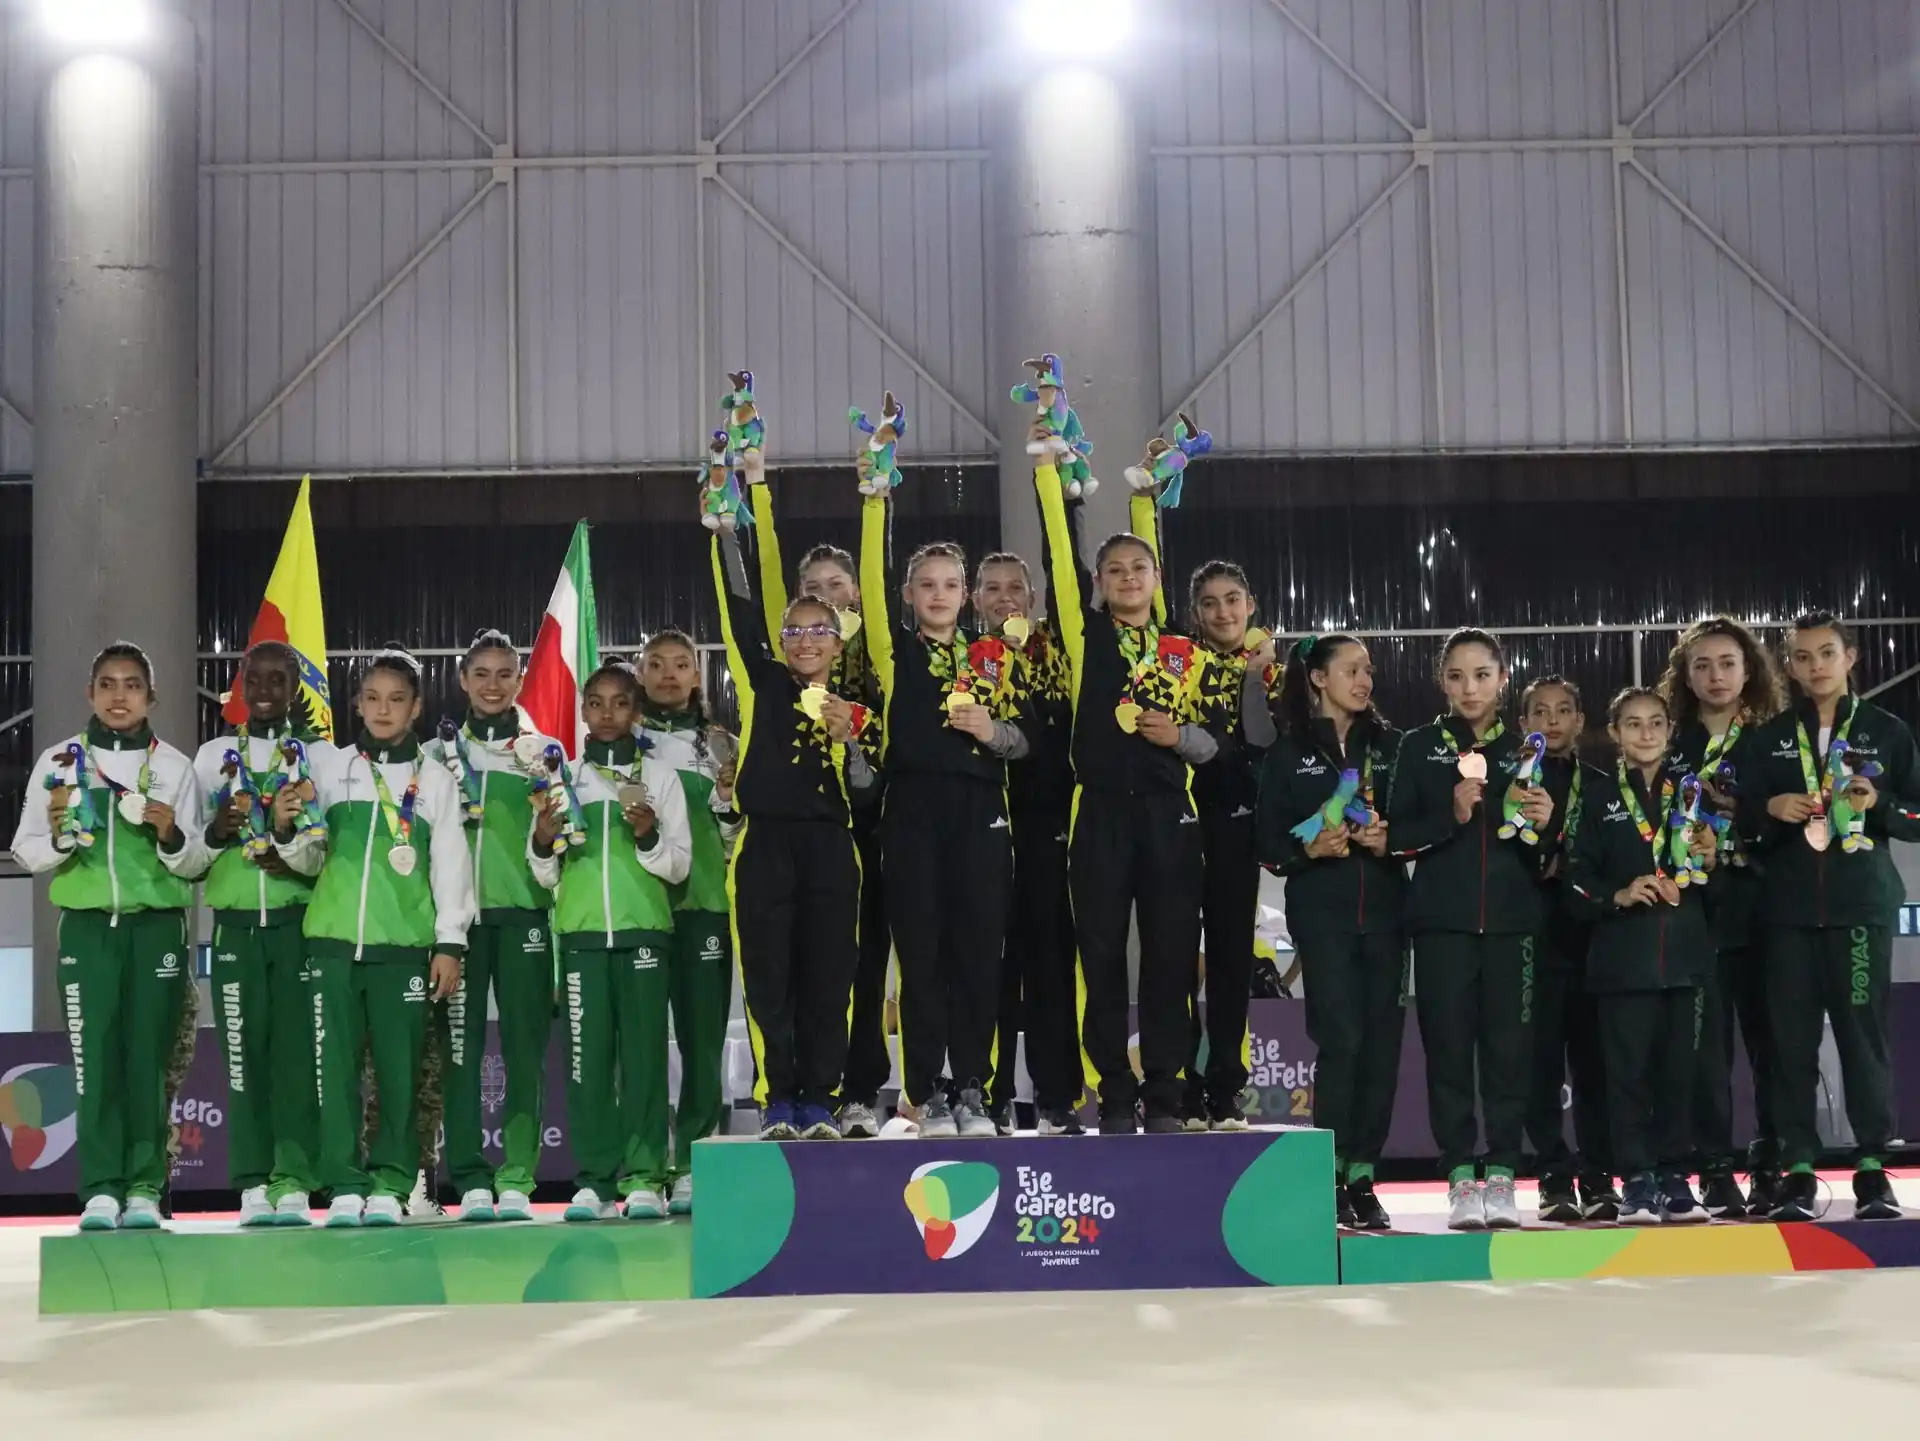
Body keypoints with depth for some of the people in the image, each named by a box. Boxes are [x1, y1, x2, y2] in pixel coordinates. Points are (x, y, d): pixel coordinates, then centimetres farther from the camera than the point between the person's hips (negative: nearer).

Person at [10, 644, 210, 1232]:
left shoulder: (174, 766, 7)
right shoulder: (59, 762, 7)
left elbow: (197, 862, 8)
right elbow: (27, 852, 9)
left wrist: (172, 837, -13)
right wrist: (58, 839, -12)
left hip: (157, 926, 0)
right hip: (87, 926, 0)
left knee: (149, 1059, 0)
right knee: (94, 1058, -5)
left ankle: (144, 1188, 3)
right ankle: (101, 1189, -3)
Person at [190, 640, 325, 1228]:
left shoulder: (320, 755, 7)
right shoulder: (213, 756, 12)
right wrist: (215, 833, -8)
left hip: (300, 921, -1)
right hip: (237, 925, 1)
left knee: (299, 1050, -5)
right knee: (246, 1052, 0)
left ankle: (292, 1181, -1)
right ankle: (253, 1184, 4)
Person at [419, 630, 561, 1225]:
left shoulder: (544, 752, 11)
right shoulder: (437, 754, 11)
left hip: (523, 909, 0)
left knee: (524, 1044, -2)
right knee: (460, 1043, -2)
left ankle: (516, 1177, 1)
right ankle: (471, 1180, 3)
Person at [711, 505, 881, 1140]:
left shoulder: (857, 714, 13)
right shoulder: (765, 685, 10)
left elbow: (868, 796, 7)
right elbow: (740, 607, 2)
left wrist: (849, 742, -9)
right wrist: (729, 531, -4)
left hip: (829, 851, 1)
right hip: (764, 846, -1)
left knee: (828, 982, 1)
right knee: (768, 980, -2)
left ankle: (820, 1103, 8)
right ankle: (776, 1105, 3)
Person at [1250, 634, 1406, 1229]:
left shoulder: (1388, 743, 13)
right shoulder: (1287, 750, 5)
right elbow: (1267, 843, 2)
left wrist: (1390, 840, -9)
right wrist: (1310, 850, -15)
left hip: (1384, 906, 3)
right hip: (1321, 909, -3)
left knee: (1382, 1042, 1)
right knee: (1342, 1039, -11)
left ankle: (1363, 1178, 9)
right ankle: (1332, 1176, -2)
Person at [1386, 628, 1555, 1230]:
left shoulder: (1526, 749, 11)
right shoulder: (1419, 747, 7)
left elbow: (1550, 851, 11)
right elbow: (1397, 836, 1)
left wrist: (1543, 825, -11)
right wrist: (1451, 816, -14)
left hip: (1513, 921, 1)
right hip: (1443, 921, -1)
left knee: (1509, 1047, -2)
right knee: (1449, 1047, -3)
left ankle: (1501, 1178, 5)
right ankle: (1460, 1179, 3)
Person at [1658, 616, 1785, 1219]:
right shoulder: (1669, 747, 9)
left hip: (1764, 911, 1)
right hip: (1697, 913, 0)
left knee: (1771, 1038, -1)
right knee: (1707, 1044, -3)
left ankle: (1774, 1169, 8)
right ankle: (1716, 1173, 1)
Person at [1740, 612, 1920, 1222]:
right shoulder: (1769, 737, 11)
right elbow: (1743, 822, 10)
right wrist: (1771, 809, -10)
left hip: (1861, 904, -2)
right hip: (1788, 908, 2)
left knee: (1863, 1029, -3)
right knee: (1792, 1035, 0)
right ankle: (1798, 1168, 3)